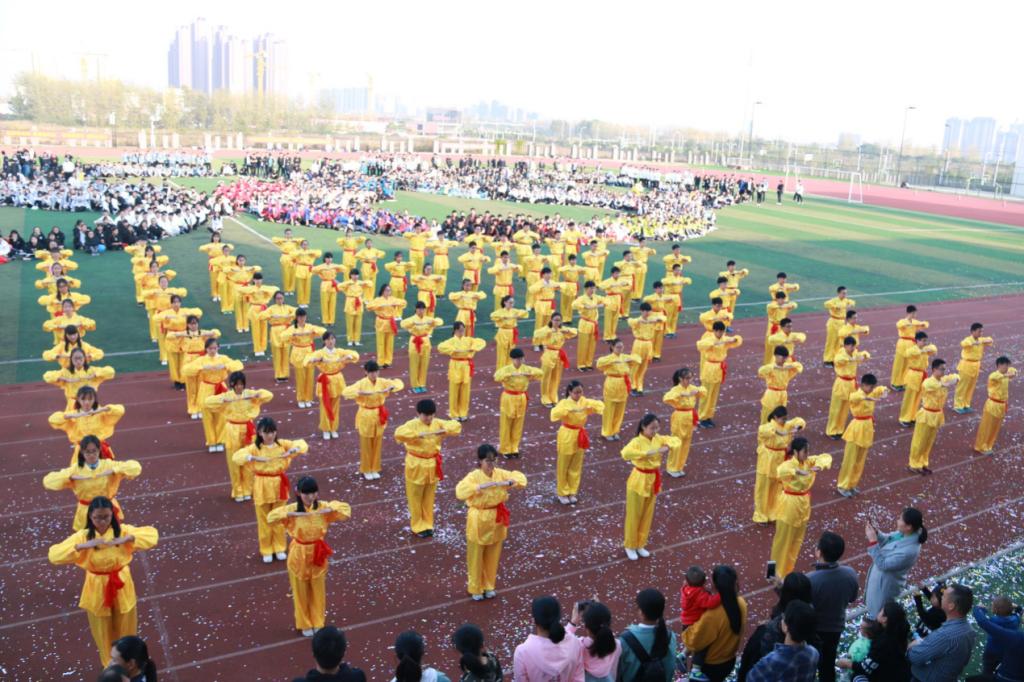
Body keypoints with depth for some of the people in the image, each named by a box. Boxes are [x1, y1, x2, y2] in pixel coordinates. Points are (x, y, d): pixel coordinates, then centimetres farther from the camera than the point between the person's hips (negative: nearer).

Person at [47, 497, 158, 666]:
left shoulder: (122, 530, -13)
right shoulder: (83, 536, -15)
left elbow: (152, 534, -20)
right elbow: (53, 555, -24)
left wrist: (127, 538, -34)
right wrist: (82, 546, -36)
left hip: (121, 586, 1)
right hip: (97, 589, 0)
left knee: (126, 629, 19)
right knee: (103, 632, 17)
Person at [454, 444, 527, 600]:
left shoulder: (500, 473, -6)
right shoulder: (473, 476, -20)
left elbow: (521, 478, 0)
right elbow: (460, 491, -34)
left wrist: (508, 482, -20)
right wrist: (480, 486, -42)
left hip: (496, 519, 4)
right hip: (478, 520, -4)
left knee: (493, 556, 18)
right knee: (476, 556, 11)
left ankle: (488, 586, 37)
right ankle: (475, 588, 29)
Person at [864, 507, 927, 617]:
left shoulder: (909, 550, -37)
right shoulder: (905, 534, -13)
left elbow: (883, 564, -30)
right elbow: (887, 540, 5)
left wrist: (873, 541, -32)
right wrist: (876, 533, -14)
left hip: (886, 585, -7)